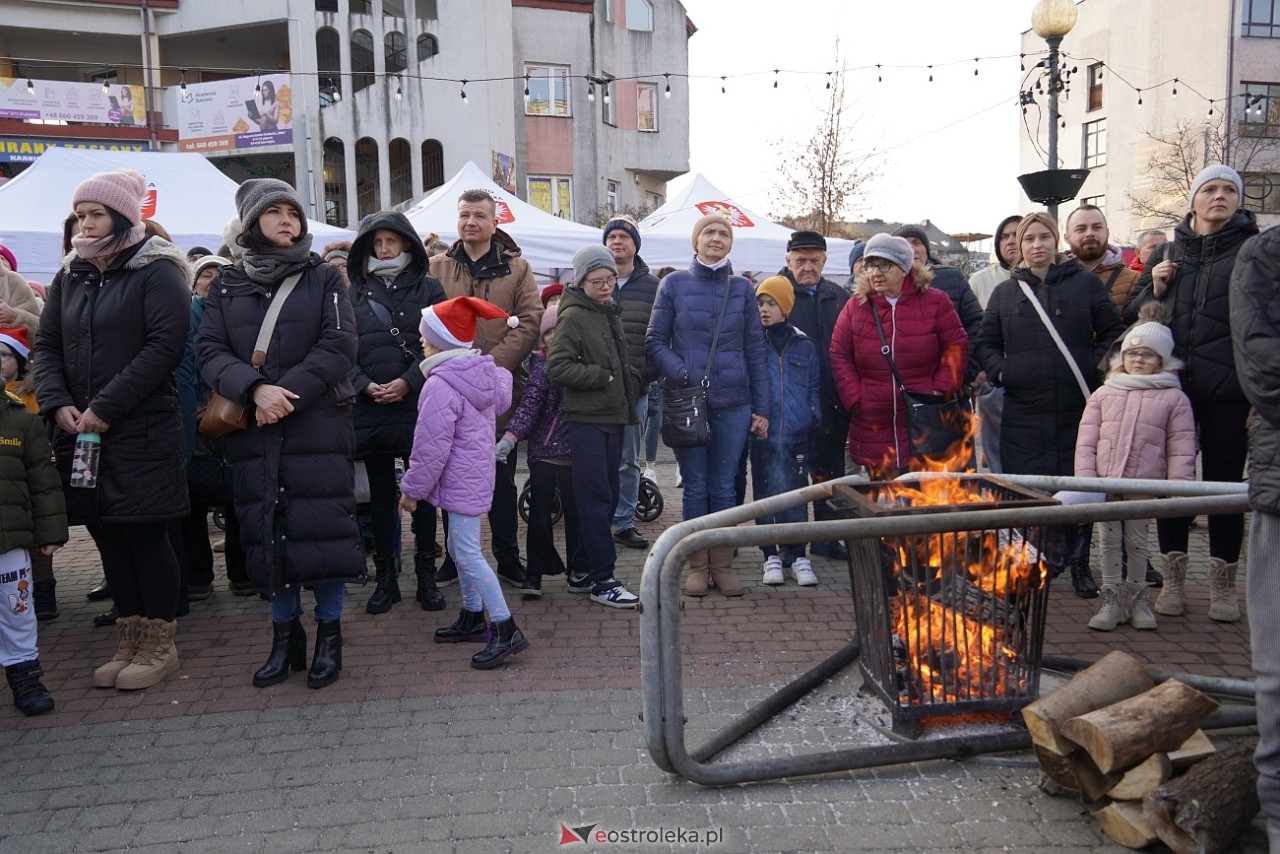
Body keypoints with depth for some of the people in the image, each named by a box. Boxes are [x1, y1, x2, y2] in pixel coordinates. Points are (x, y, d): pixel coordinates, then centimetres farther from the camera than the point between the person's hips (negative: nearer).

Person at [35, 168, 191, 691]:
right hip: (81, 433, 6)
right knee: (108, 538, 10)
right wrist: (58, 404, -6)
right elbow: (46, 346, 13)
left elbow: (164, 345, -15)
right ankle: (129, 641, 22)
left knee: (145, 535, 0)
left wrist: (105, 407, -17)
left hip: (142, 432, -6)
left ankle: (159, 645, 12)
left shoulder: (155, 271, -5)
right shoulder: (70, 275, 14)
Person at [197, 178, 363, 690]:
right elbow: (209, 350, 1)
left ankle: (329, 635, 12)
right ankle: (284, 637, 19)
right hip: (253, 431, 2)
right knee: (266, 530, 5)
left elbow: (339, 346, -7)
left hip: (318, 427, -2)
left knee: (322, 526, -2)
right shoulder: (228, 285, 10)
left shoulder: (323, 278, 4)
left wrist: (288, 394, -16)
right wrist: (255, 389, -17)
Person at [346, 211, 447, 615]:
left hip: (420, 405, -2)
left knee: (423, 490, 4)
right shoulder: (357, 294, 11)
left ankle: (426, 576, 14)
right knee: (381, 493, 8)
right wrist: (365, 385, -10)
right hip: (370, 409, 2)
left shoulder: (429, 289, 5)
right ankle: (386, 577, 18)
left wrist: (408, 382, -13)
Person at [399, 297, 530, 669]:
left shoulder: (440, 386, -20)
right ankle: (472, 618, 29)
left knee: (468, 554, -7)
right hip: (478, 472, 10)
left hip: (460, 480, -10)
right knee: (459, 547, 19)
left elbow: (431, 447, -20)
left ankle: (506, 630, -7)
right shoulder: (485, 374, 7)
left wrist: (412, 489, -9)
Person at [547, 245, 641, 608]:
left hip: (613, 417, 8)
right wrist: (603, 377, -14)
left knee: (605, 498, 10)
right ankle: (602, 580, 0)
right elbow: (556, 367, -18)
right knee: (596, 500, -6)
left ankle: (585, 571, 20)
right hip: (587, 419, -8)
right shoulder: (573, 316, -8)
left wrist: (630, 379, 10)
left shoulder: (610, 314, 16)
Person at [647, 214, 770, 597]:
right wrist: (683, 374, -15)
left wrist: (761, 407, 2)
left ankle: (723, 566, 18)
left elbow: (756, 349, 7)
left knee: (724, 488, 7)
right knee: (695, 488, 6)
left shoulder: (743, 288, 7)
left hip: (734, 403, 1)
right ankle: (698, 566, 16)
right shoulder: (674, 284, 2)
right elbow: (654, 341, 2)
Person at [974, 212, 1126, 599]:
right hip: (1023, 410, 1)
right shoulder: (1004, 292, 12)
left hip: (1077, 406, -1)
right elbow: (986, 342, 15)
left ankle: (1079, 564, 18)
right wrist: (1000, 371, -2)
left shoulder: (1085, 284, 7)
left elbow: (1114, 332, 8)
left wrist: (1096, 368, -5)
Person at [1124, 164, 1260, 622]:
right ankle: (1173, 579, 20)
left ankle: (1223, 583, 18)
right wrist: (1153, 290, -5)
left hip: (1228, 390, -3)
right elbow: (1132, 316, 16)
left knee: (1224, 482, 5)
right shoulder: (1166, 254, 11)